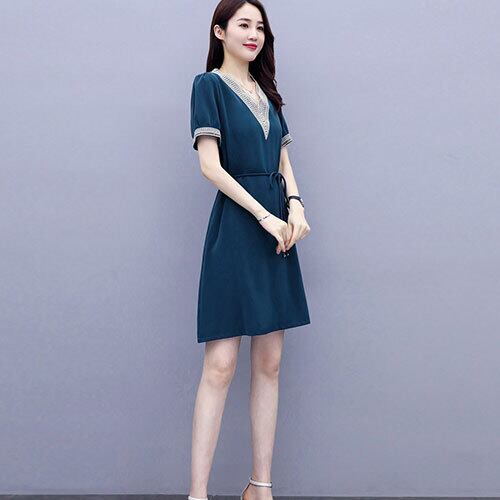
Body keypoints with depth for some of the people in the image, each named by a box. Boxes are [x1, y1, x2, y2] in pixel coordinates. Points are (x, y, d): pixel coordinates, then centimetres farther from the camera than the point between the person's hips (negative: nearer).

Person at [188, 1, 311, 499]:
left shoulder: (266, 91, 18)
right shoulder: (209, 84, -1)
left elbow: (283, 161, 17)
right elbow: (210, 165, -10)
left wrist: (295, 206, -3)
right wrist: (266, 217, -15)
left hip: (276, 226, 7)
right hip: (235, 226, -6)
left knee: (270, 362, 6)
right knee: (220, 363, -10)